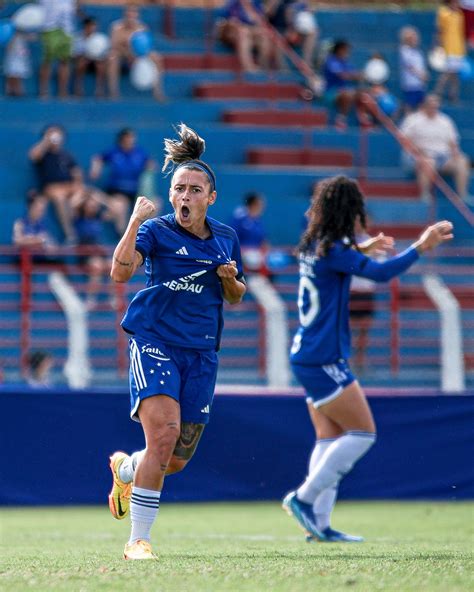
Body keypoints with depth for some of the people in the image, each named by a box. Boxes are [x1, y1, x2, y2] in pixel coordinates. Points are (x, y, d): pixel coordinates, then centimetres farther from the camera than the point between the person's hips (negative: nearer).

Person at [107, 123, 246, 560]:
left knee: (177, 460, 6)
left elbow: (235, 298, 21)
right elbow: (120, 272, -19)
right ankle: (138, 541, -14)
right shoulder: (156, 231, -4)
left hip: (201, 352, 5)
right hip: (155, 341, -5)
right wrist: (135, 223, -29)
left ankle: (125, 469, 42)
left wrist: (231, 278, -1)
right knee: (163, 434, -24)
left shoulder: (226, 239, 10)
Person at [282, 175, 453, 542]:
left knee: (330, 439, 10)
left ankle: (318, 523, 7)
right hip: (323, 360, -10)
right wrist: (421, 247, -23)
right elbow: (380, 273, -28)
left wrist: (363, 249, 37)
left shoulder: (315, 245, 10)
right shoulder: (332, 250, -18)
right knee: (363, 433, -4)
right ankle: (304, 498, -4)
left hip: (309, 357, 10)